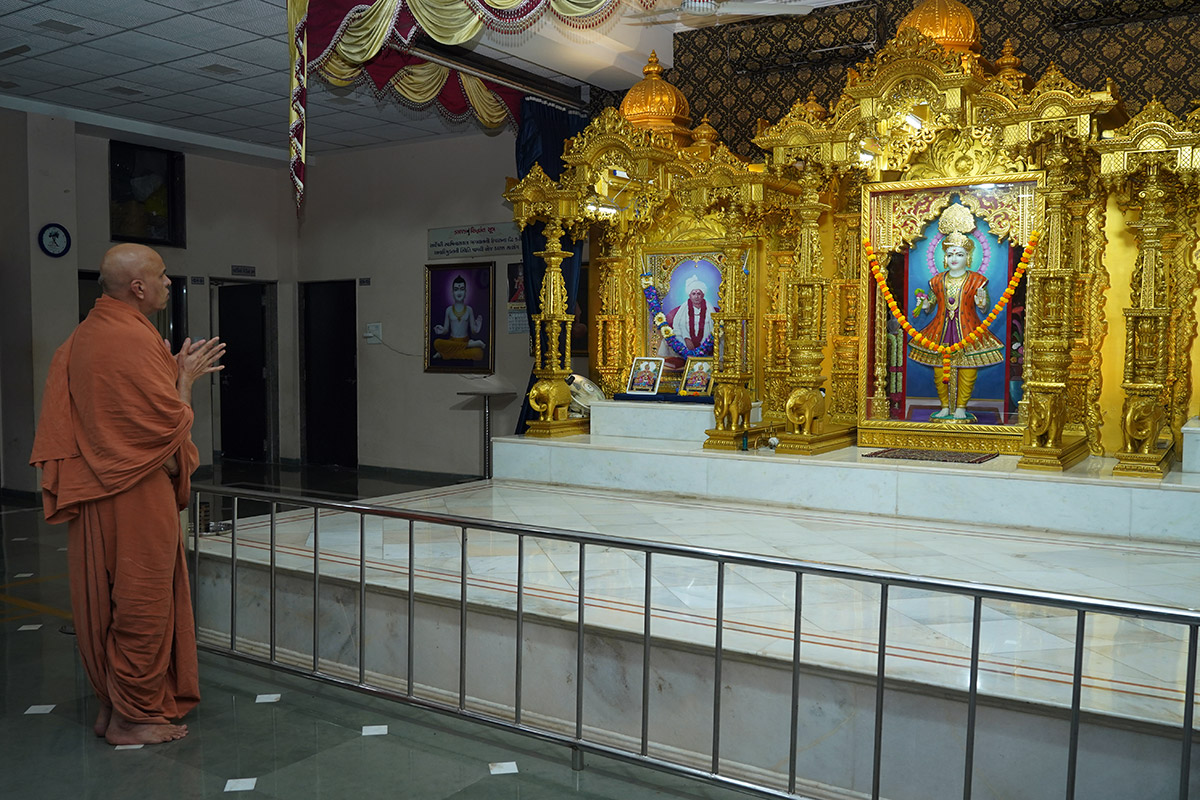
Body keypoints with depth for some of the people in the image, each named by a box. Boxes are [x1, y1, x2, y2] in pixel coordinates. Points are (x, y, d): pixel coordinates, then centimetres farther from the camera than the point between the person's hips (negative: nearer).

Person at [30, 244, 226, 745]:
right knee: (142, 603, 1)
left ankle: (110, 704, 27)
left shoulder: (82, 336, 11)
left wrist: (172, 371, 13)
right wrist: (185, 377, -3)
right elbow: (170, 422, -18)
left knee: (104, 600, 16)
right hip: (137, 496, -9)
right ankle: (131, 716, 11)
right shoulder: (134, 340, -19)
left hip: (94, 493, 10)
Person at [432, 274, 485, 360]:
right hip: (452, 341, 1)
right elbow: (446, 329, 10)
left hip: (465, 340, -1)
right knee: (437, 343, -36)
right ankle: (470, 344, -24)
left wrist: (476, 329, -18)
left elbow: (473, 329, 6)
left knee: (478, 353, -37)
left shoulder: (469, 309, 5)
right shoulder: (449, 309, 6)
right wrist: (442, 330, -14)